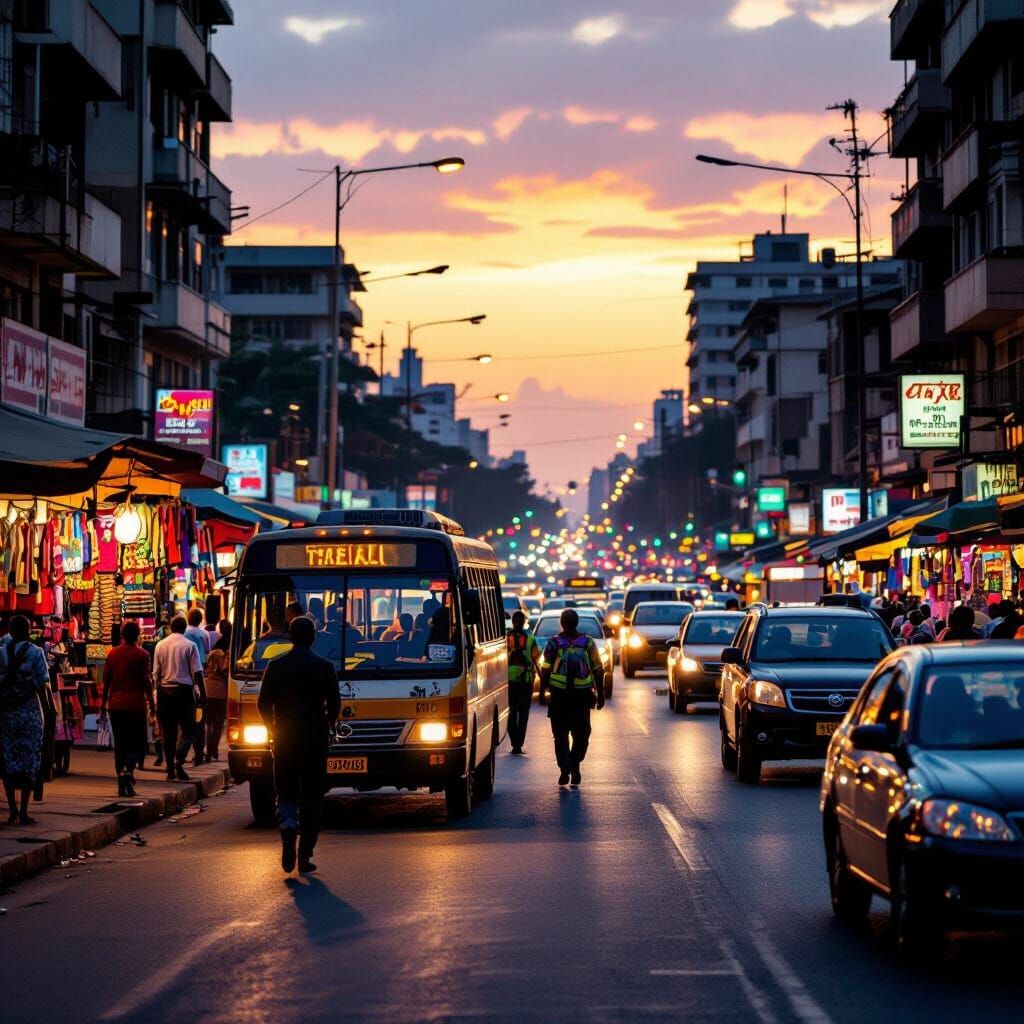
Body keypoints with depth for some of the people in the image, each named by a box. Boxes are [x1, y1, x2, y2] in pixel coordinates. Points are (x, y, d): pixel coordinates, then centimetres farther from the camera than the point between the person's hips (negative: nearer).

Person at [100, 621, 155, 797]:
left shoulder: (112, 653, 6)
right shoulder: (141, 655, -5)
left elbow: (105, 681, 8)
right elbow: (146, 681, -6)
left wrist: (103, 705, 15)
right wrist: (151, 703, 3)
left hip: (115, 705, 3)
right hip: (136, 705, -3)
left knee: (120, 744, 10)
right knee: (137, 743, 5)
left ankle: (122, 785, 9)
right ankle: (128, 769, -24)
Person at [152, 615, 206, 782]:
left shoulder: (160, 645, 7)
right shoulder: (190, 646, -4)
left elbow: (156, 672, 10)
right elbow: (197, 673, -6)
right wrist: (202, 694, -1)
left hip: (164, 690, 3)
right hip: (184, 690, -3)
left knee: (168, 731, 8)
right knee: (187, 729, 3)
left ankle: (170, 769, 8)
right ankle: (179, 762, -18)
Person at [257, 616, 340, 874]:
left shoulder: (276, 666, 0)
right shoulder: (324, 667, -3)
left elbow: (263, 704, 0)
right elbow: (334, 704, -2)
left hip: (284, 737, 1)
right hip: (315, 737, -1)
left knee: (286, 792, 11)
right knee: (311, 796, 5)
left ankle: (288, 825, -20)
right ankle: (305, 855, 2)